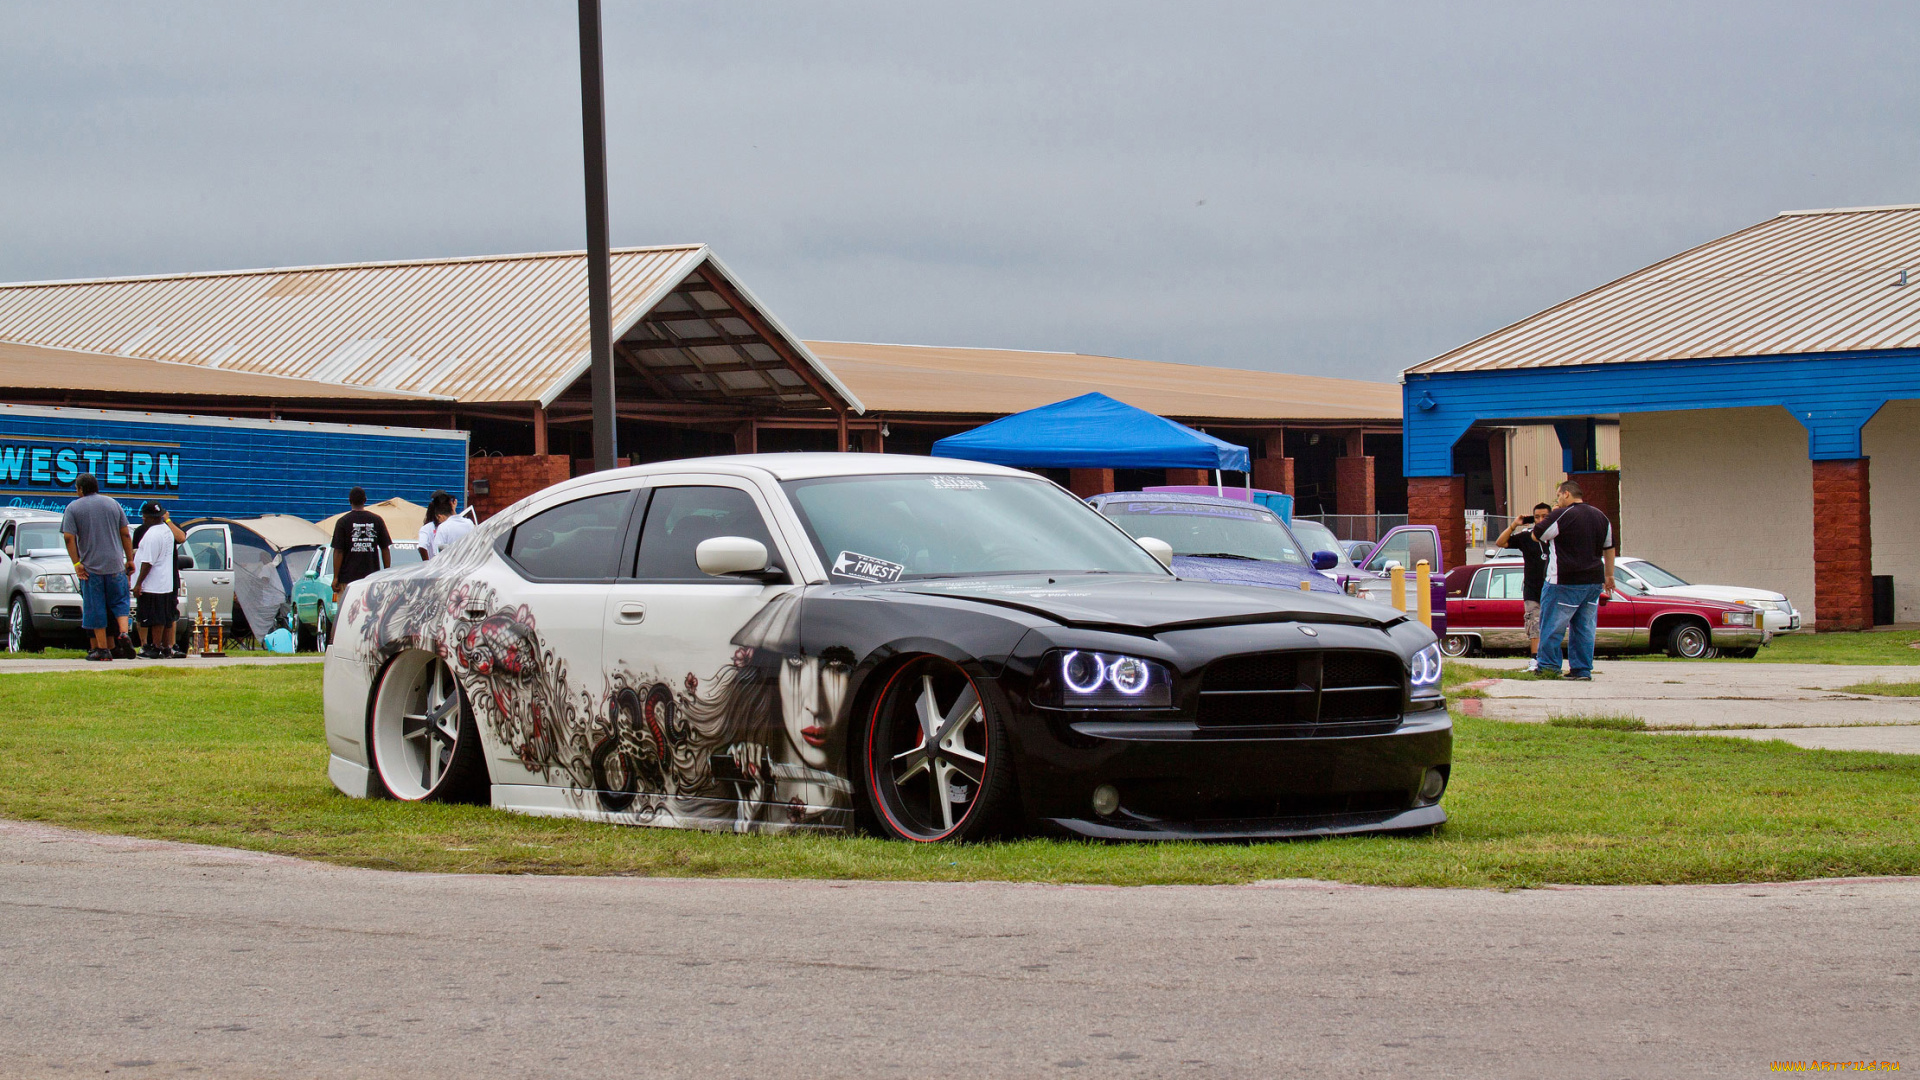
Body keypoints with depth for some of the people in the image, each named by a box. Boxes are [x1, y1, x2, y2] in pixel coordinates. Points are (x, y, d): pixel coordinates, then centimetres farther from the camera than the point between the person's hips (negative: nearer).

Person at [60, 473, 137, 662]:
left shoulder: (73, 508, -1)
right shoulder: (112, 504, 9)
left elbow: (69, 538, -10)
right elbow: (125, 535, 8)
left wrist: (76, 563, -8)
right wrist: (130, 559, 14)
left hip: (91, 567, -2)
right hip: (115, 565, 2)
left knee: (95, 608, 4)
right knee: (119, 602, 13)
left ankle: (102, 648, 3)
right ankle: (123, 634, -10)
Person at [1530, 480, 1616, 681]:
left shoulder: (1562, 515, -12)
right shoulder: (1600, 517, 12)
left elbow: (1536, 535, -5)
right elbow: (1609, 547, 19)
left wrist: (1540, 523, 14)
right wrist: (1609, 576, 27)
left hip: (1566, 582, -7)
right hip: (1594, 582, 7)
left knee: (1552, 626, 2)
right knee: (1585, 627, 8)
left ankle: (1548, 665, 4)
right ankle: (1582, 669, 7)